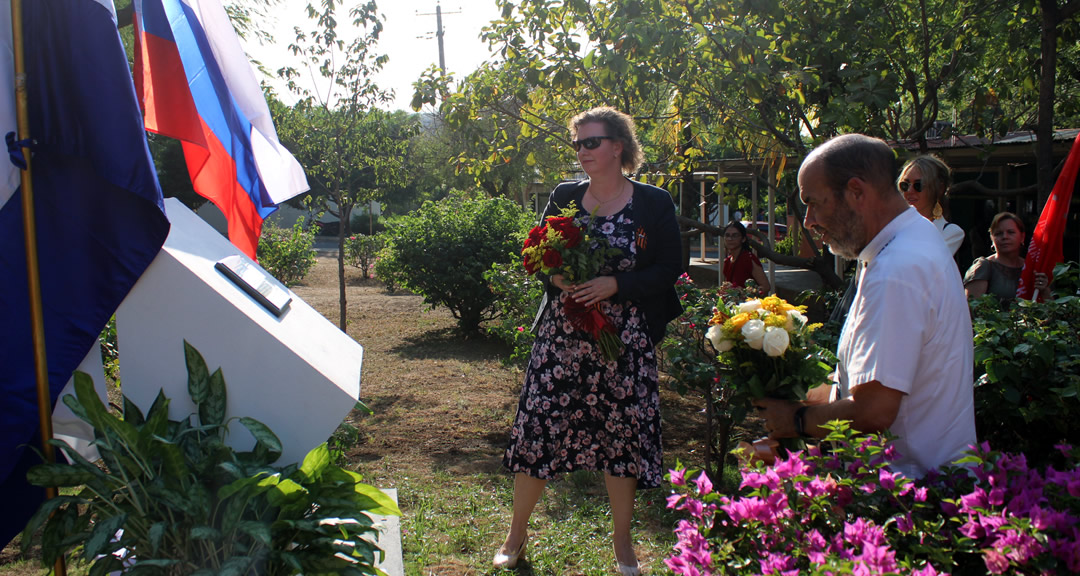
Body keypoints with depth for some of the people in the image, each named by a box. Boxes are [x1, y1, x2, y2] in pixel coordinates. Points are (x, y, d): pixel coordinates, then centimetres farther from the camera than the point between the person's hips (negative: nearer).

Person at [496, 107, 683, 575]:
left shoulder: (653, 203, -1)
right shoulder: (564, 198, 7)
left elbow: (669, 269, -4)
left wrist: (614, 284, -17)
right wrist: (556, 276, -11)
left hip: (624, 340, -2)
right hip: (560, 334, 2)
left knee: (622, 431, 5)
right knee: (538, 422, 1)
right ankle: (516, 535, 20)